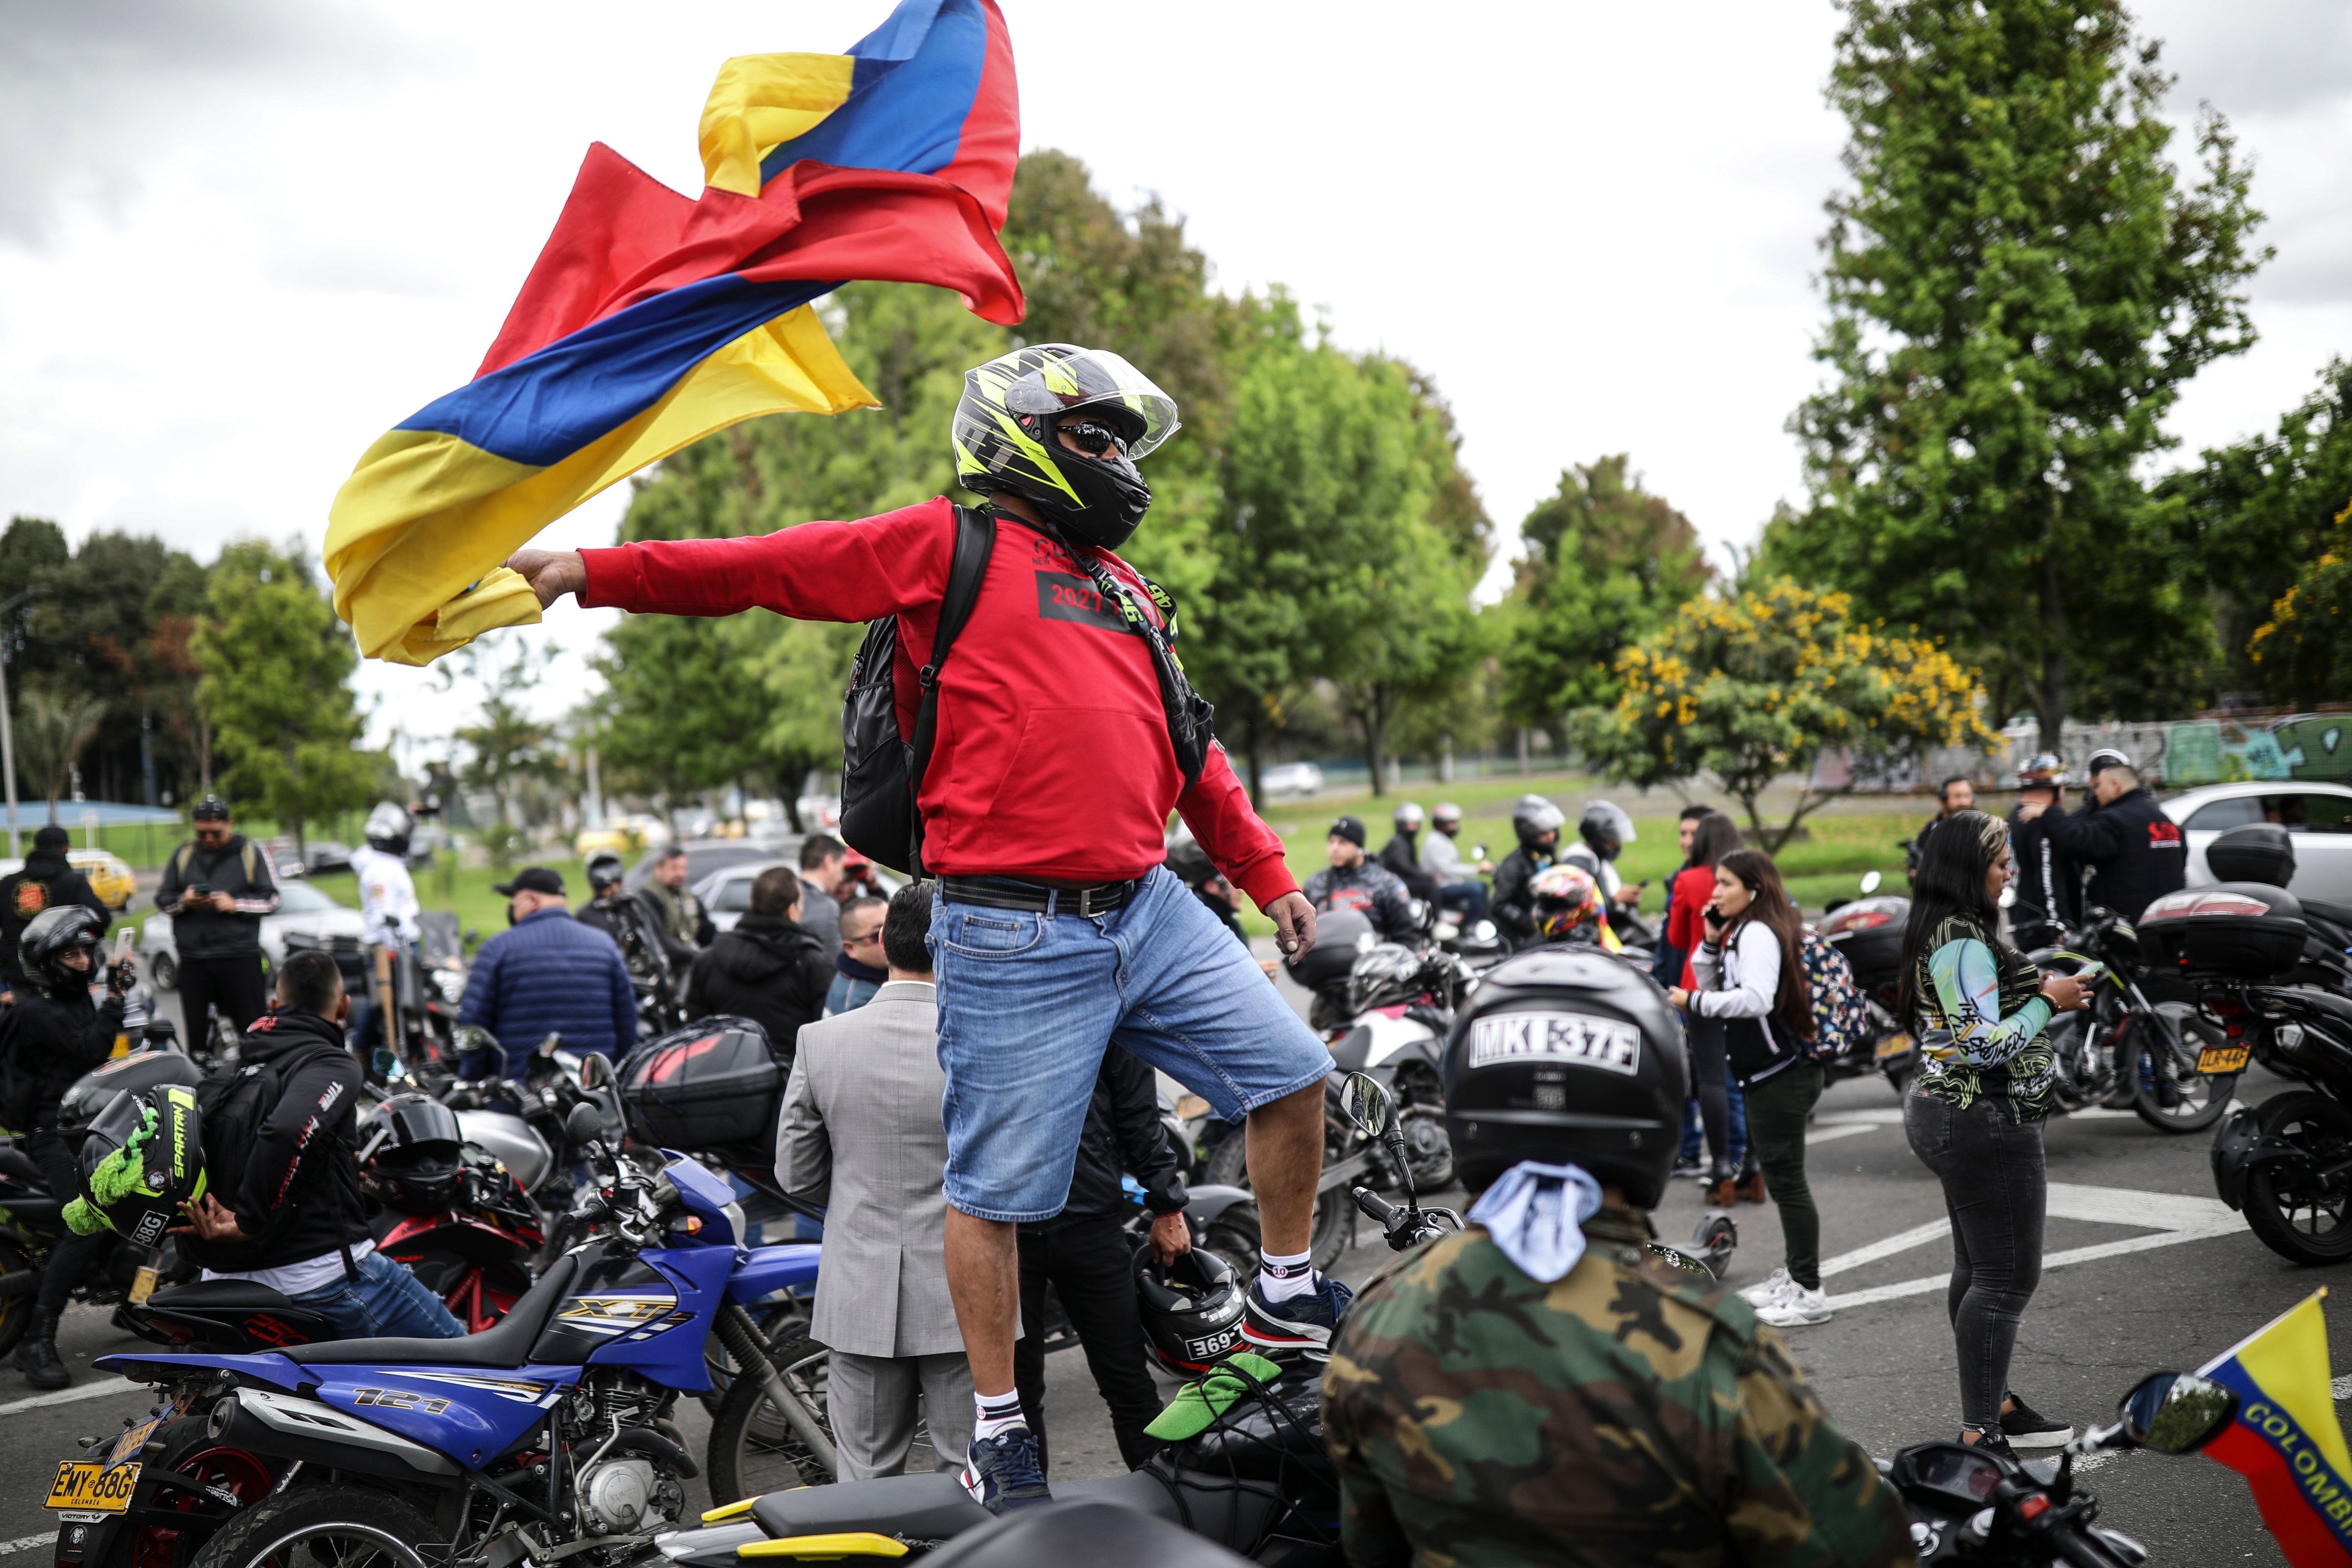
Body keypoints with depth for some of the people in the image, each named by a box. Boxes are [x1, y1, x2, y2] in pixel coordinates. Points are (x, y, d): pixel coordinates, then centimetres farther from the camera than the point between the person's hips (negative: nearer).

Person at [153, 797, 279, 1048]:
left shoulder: (250, 853, 6)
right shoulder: (183, 854, 15)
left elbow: (271, 900, 2)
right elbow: (162, 897, 15)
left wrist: (236, 904, -12)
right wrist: (183, 902, -5)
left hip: (239, 959, -3)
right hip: (193, 959, 3)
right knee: (195, 1034, 4)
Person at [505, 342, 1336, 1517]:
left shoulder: (1124, 593, 21)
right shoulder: (949, 547, -2)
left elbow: (1188, 749, 27)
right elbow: (766, 568, -8)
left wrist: (1266, 875, 27)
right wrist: (595, 571, -17)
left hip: (1149, 910, 7)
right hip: (1017, 936, -7)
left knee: (1292, 1074, 6)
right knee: (997, 1188, 1)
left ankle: (1284, 1303, 27)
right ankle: (997, 1429, 19)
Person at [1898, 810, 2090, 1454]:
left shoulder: (1940, 935, 13)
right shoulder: (1965, 944, -20)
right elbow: (1985, 1045, -23)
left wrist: (2041, 990, 14)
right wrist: (2048, 1000, -13)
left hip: (1946, 1112, 11)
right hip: (1986, 1123, -11)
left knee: (1978, 1271, 18)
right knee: (2007, 1278, -6)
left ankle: (1992, 1401, 30)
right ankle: (1980, 1432, -3)